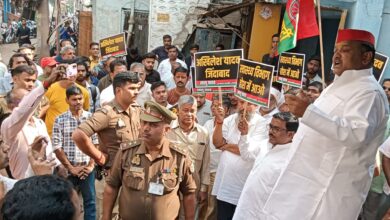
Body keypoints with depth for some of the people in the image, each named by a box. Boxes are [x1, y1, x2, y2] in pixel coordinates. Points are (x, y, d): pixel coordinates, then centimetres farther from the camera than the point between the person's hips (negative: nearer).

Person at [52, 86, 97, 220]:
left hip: (87, 168, 1)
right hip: (68, 169, 0)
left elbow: (96, 144, 1)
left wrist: (91, 165, -6)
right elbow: (57, 147, -6)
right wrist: (71, 168, -8)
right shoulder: (60, 120, -3)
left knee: (90, 201, 10)